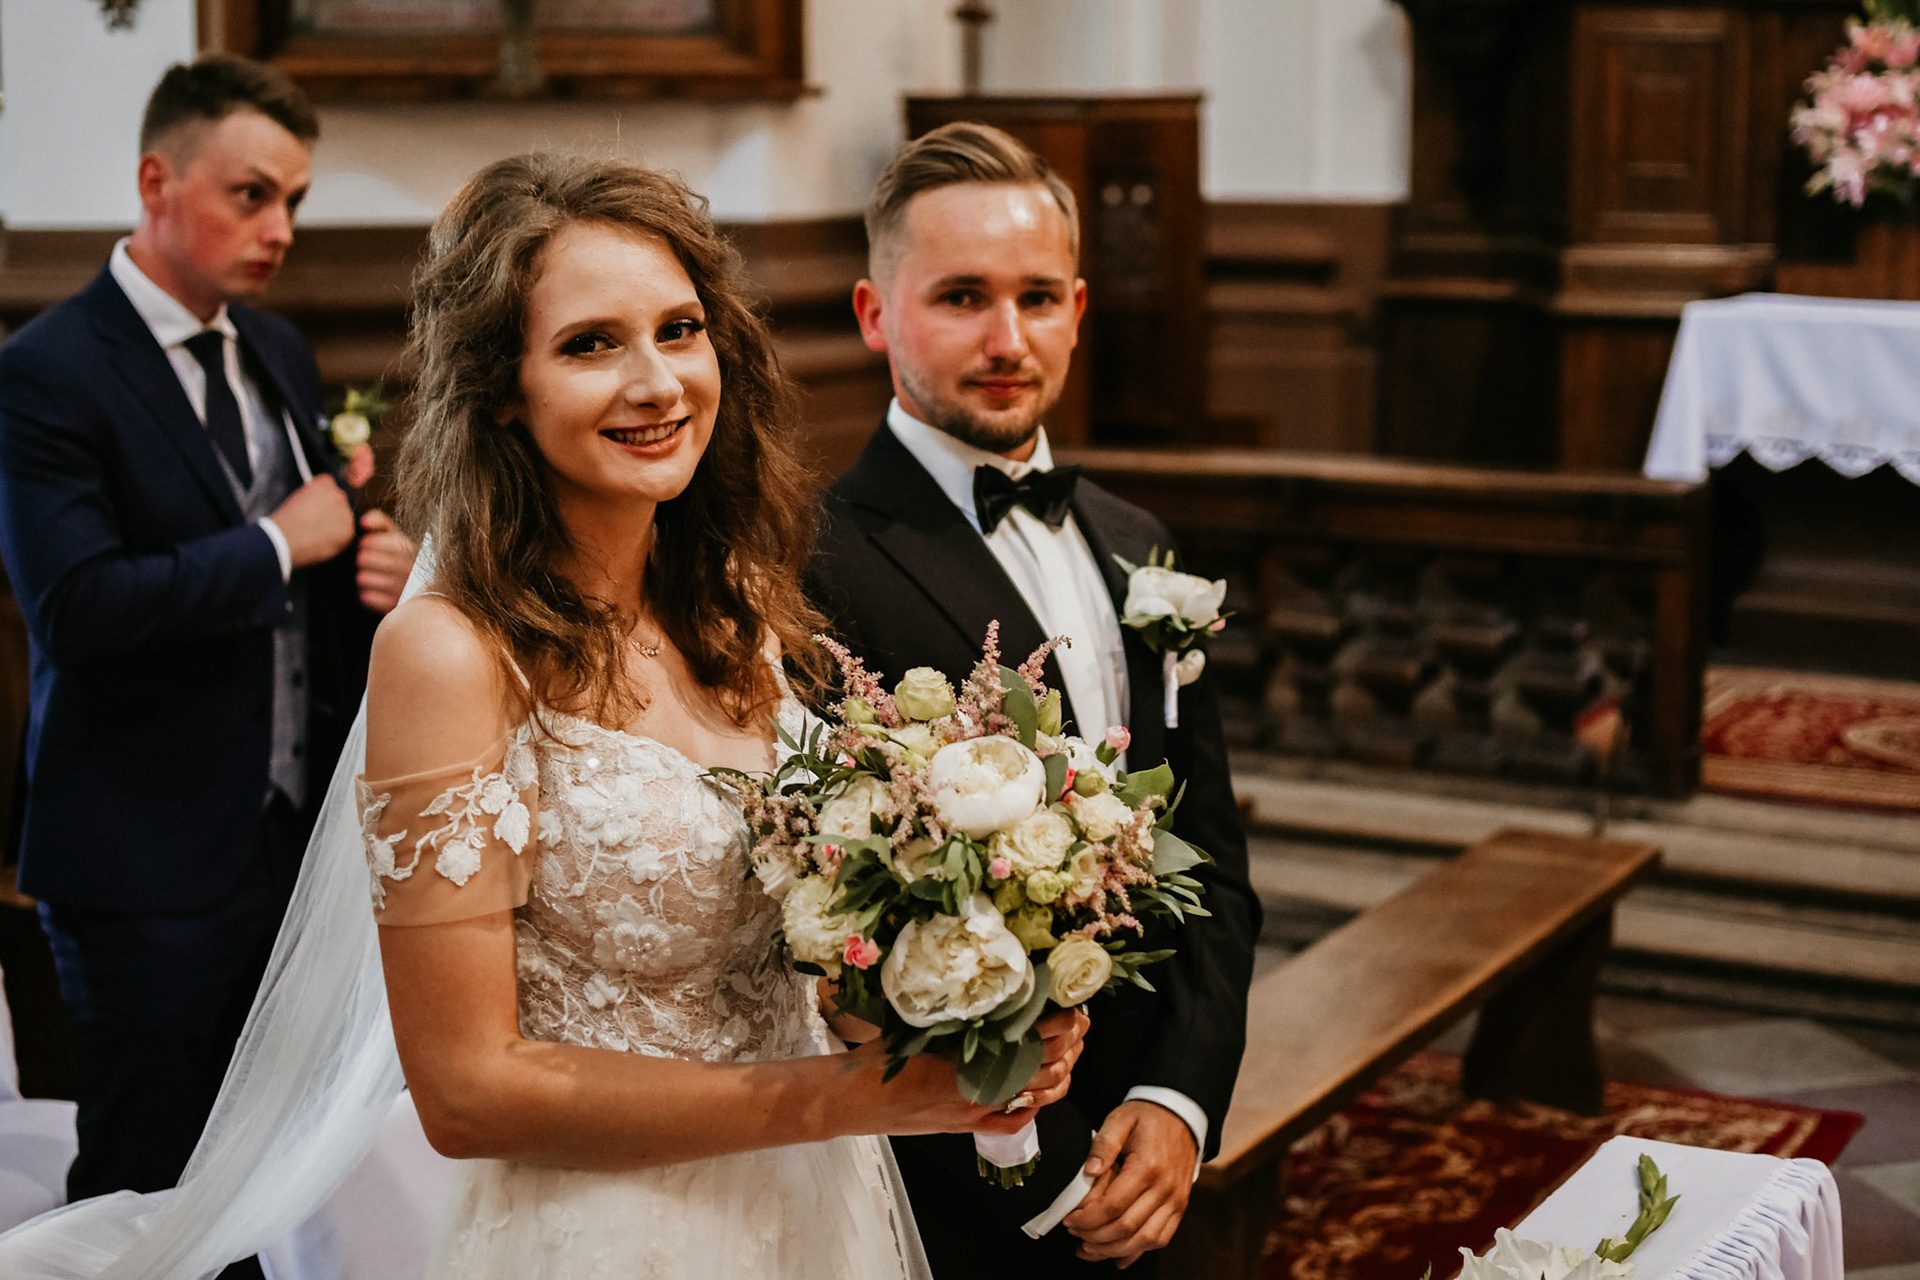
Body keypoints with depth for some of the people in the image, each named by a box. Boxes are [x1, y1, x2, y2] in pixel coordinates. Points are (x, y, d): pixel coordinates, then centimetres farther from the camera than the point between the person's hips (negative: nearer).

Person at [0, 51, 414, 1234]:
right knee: (148, 1185, 5)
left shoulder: (282, 355, 11)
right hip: (149, 858, -7)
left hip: (294, 831, 7)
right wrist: (278, 546, -16)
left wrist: (374, 567, -2)